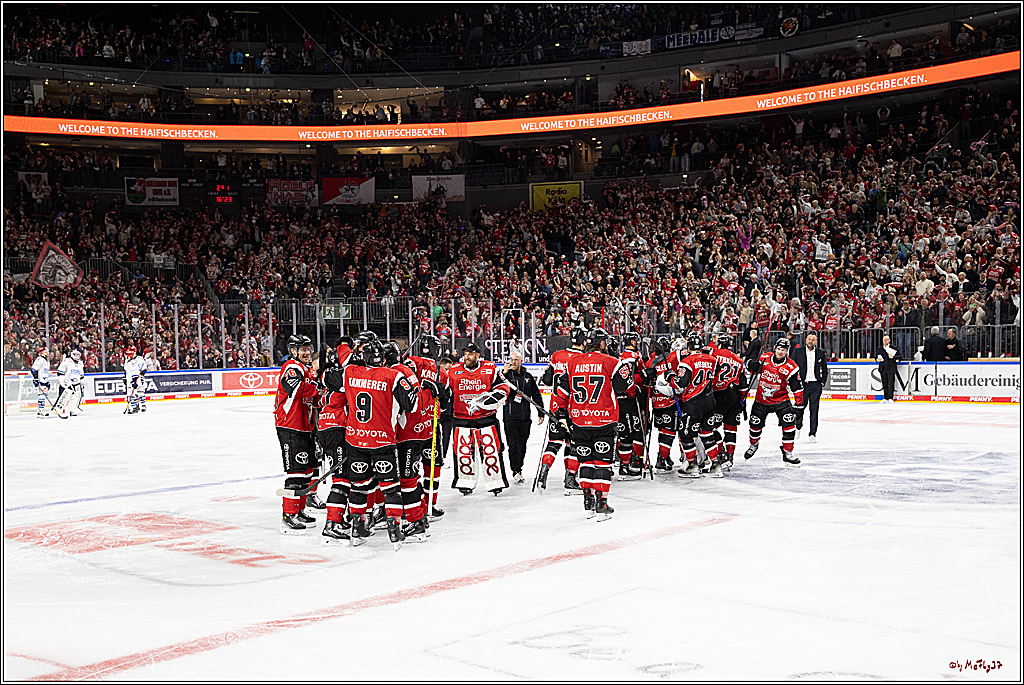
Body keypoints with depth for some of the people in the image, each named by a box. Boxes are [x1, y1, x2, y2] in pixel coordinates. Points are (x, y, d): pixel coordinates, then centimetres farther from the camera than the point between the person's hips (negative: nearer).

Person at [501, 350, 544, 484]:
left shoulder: (528, 377, 11)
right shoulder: (505, 374, 2)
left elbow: (536, 396, 16)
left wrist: (541, 413, 13)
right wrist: (503, 374, -23)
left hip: (525, 417, 3)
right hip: (510, 416, -3)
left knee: (522, 445, 8)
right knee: (513, 445, -8)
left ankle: (518, 469, 20)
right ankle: (516, 472, -4)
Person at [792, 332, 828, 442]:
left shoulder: (821, 353, 8)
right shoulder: (797, 351, 4)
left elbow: (825, 370, 15)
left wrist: (822, 382, 5)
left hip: (815, 385, 1)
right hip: (801, 384, -1)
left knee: (814, 410, -1)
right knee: (799, 407, 0)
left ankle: (812, 434, 4)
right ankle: (798, 427, 28)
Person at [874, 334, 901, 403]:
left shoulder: (893, 348, 3)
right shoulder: (879, 349, 16)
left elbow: (899, 357, -1)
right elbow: (876, 357, 24)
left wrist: (893, 357, -18)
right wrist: (877, 359, 2)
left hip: (891, 369, -4)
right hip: (883, 369, 4)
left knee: (890, 383, -5)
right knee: (884, 384, 5)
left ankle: (890, 398, -1)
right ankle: (885, 398, 10)